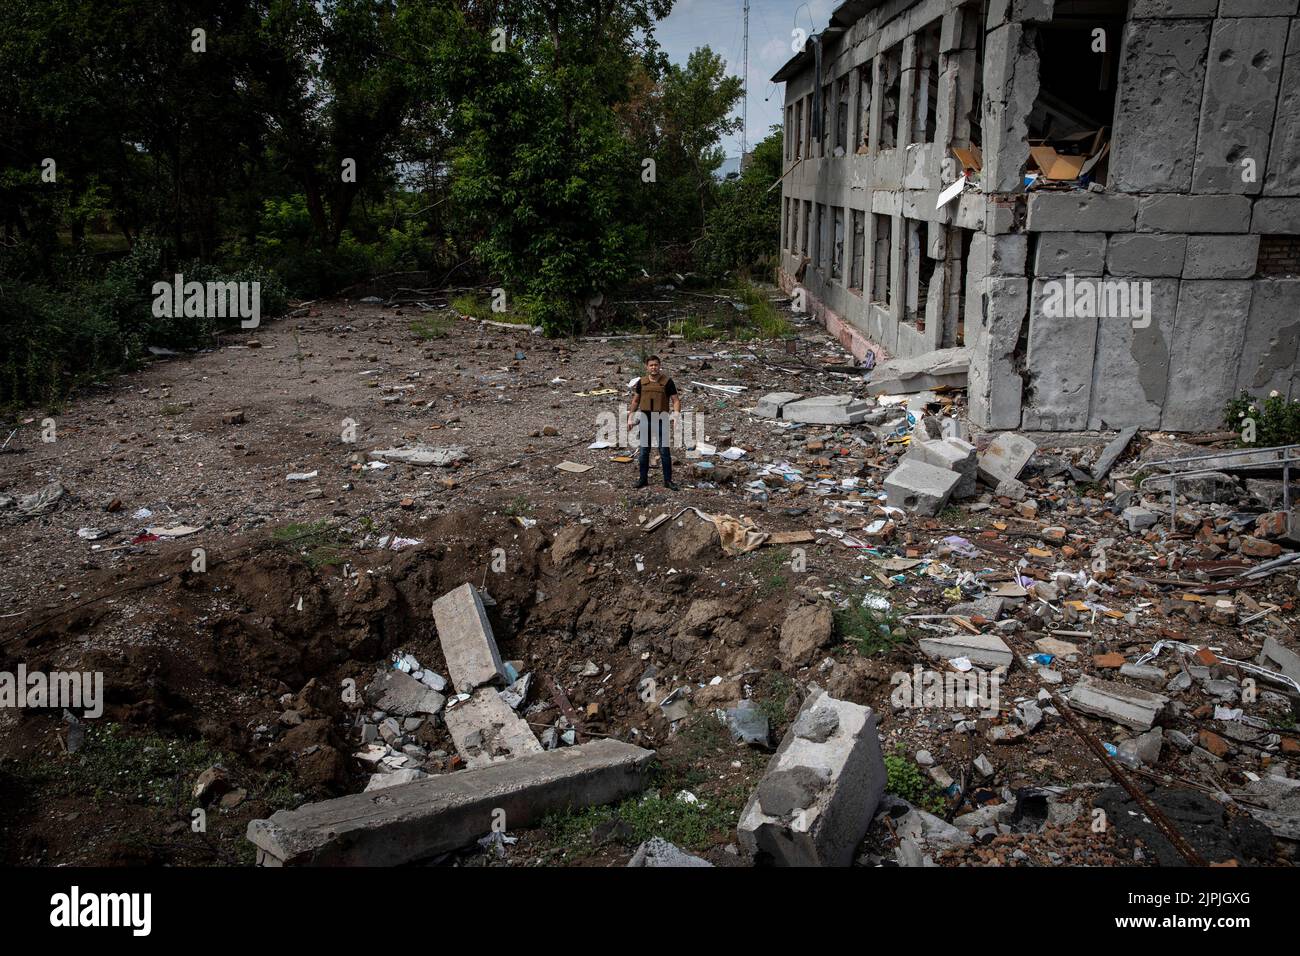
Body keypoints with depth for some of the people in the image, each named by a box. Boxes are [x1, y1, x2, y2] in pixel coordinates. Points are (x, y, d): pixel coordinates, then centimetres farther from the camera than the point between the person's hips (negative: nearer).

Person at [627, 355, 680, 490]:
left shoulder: (667, 381, -4)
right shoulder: (641, 382, 5)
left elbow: (676, 400, -5)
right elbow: (635, 401, 15)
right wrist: (630, 417, 11)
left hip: (661, 421, -3)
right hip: (645, 420, 3)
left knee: (665, 451, 0)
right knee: (644, 451, 7)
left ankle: (668, 480, 7)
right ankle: (643, 479, 18)